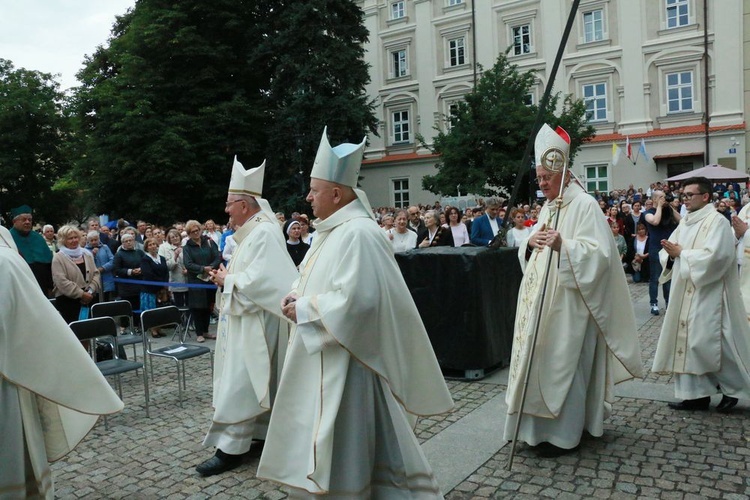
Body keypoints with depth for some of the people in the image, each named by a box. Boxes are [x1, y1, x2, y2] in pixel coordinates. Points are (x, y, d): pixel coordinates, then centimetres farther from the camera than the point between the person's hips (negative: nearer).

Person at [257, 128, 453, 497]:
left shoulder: (358, 233, -21)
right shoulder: (331, 230, 10)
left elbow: (354, 299, -28)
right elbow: (315, 279, 21)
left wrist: (304, 310, -17)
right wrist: (297, 296, 1)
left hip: (345, 359, -10)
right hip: (324, 356, 10)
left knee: (342, 443, 4)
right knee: (320, 438, 20)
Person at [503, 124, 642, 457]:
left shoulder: (584, 205, -10)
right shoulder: (548, 207, 15)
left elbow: (598, 253, -18)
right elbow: (531, 256, 17)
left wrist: (563, 246, -33)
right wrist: (531, 244, -5)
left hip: (568, 303, -8)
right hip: (541, 301, 8)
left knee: (562, 364, -2)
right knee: (540, 360, 11)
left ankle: (564, 433, 11)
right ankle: (543, 425, 24)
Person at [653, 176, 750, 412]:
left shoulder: (717, 221, -10)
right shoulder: (686, 222, 14)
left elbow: (714, 256, -23)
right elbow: (668, 252, 13)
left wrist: (682, 253, -14)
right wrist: (671, 252, -10)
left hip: (708, 295, -8)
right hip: (685, 294, 8)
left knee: (708, 342, -6)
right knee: (687, 342, 8)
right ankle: (696, 393, 16)